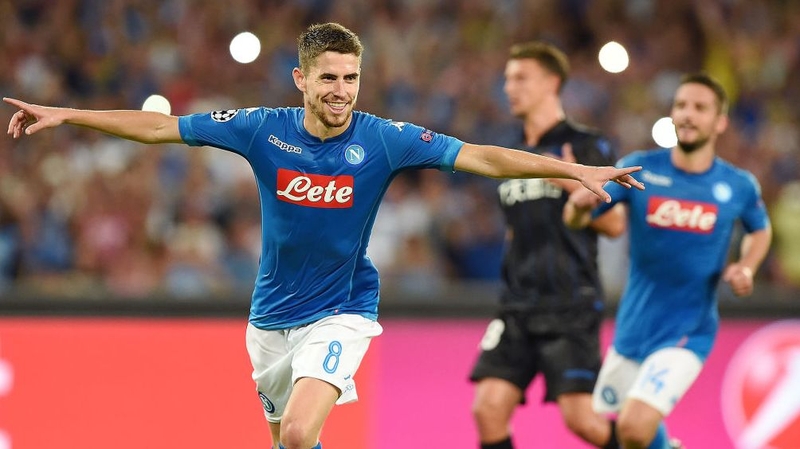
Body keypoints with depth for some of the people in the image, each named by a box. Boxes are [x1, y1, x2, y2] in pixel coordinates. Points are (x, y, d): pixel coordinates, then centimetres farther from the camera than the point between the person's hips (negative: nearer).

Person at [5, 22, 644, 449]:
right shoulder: (262, 130, -9)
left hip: (339, 314, -3)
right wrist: (64, 115, -4)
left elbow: (481, 157, -17)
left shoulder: (383, 140, -13)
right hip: (272, 313, 3)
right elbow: (159, 127, -3)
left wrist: (574, 170, -25)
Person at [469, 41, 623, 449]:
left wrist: (575, 186, -19)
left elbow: (614, 224, -7)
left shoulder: (588, 147, -2)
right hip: (518, 307, 6)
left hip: (571, 307, -6)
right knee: (488, 408, -9)